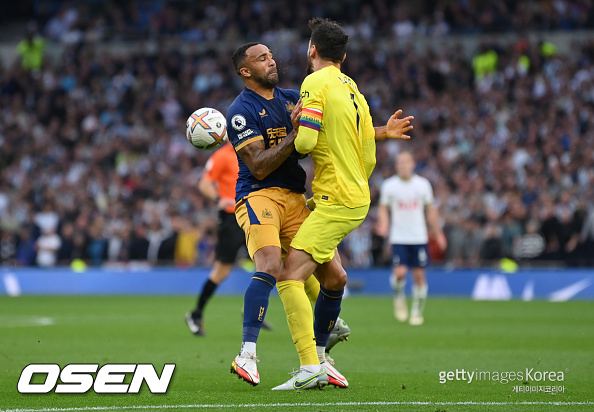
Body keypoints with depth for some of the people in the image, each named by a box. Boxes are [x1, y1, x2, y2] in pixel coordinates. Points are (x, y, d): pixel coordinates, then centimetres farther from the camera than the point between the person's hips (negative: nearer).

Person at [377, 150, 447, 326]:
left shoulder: (423, 184, 3)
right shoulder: (388, 185, 0)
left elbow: (430, 210, 11)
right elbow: (383, 208, 6)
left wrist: (438, 233, 12)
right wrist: (383, 224, -14)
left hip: (419, 238, 1)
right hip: (398, 237, -1)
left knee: (419, 275, 0)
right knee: (399, 272, -16)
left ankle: (417, 312, 14)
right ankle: (399, 298, 14)